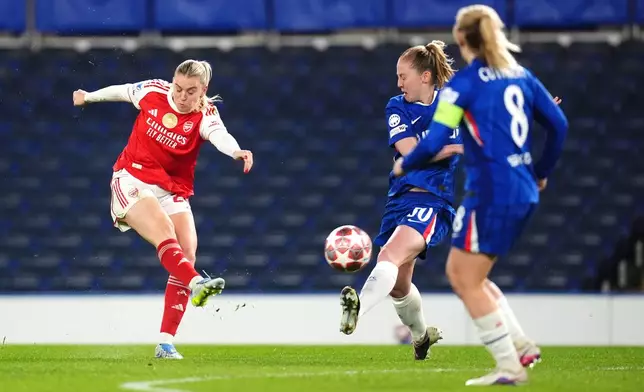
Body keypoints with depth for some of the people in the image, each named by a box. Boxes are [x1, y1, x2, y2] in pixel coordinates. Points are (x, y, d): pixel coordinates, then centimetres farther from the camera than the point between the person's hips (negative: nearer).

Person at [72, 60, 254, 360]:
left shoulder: (205, 115, -11)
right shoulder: (153, 92, -6)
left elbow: (219, 135, -34)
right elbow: (122, 91, 16)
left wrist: (236, 151, -58)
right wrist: (88, 97, 33)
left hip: (173, 192, 1)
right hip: (131, 181, -1)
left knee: (187, 255, -12)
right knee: (164, 231, -29)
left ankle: (166, 344, -11)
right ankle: (196, 283, -56)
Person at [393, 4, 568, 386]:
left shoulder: (464, 82, -8)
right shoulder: (521, 76, 12)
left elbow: (434, 143, -13)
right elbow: (559, 125, 12)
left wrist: (404, 165, 7)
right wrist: (542, 172, 25)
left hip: (490, 191, -8)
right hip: (523, 193, 8)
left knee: (467, 279, 3)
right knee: (461, 273, 18)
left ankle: (510, 366, -1)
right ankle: (519, 345, 11)